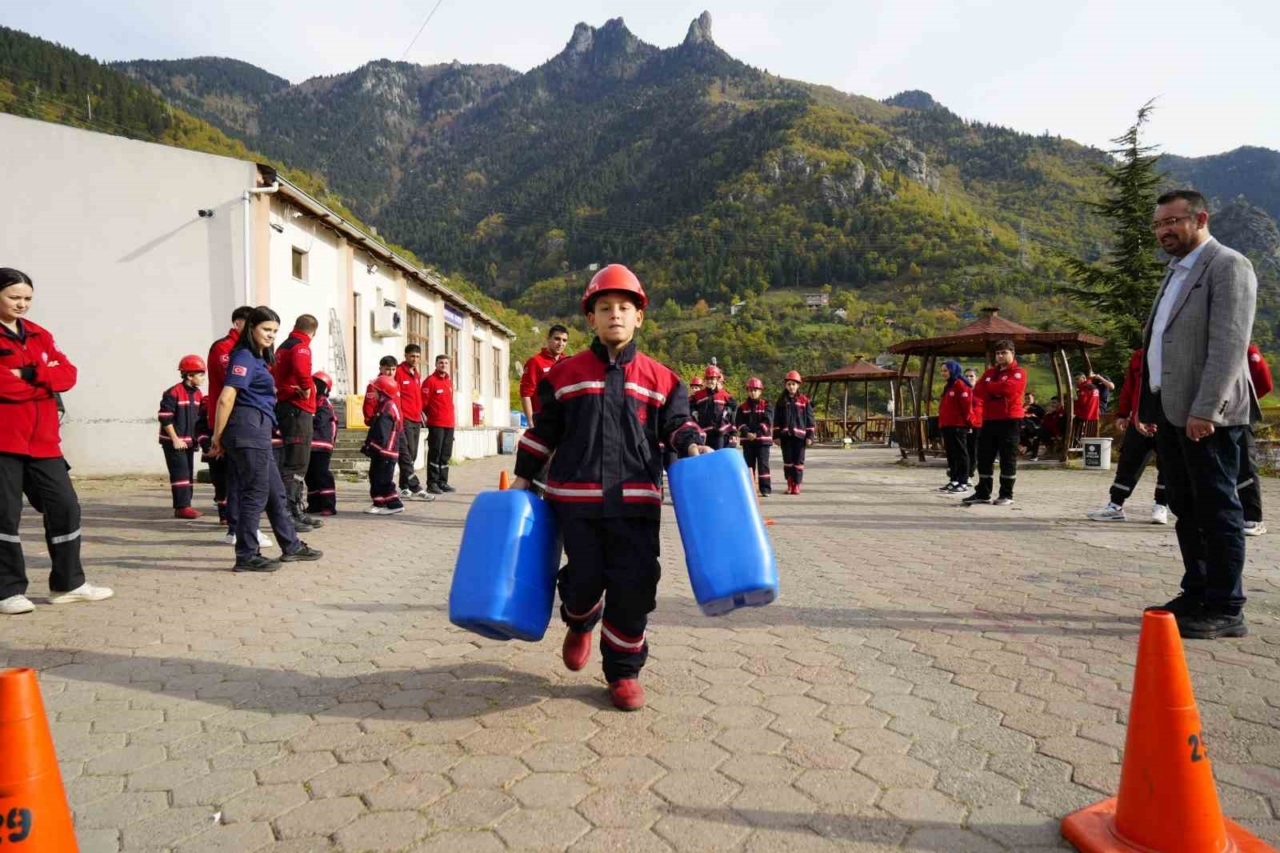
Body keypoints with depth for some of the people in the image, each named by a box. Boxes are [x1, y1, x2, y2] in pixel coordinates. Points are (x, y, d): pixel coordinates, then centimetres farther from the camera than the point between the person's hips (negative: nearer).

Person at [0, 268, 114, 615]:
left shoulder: (40, 335, 15)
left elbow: (68, 374, 3)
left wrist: (30, 373, -13)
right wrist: (44, 383, -7)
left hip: (43, 440, 6)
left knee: (65, 506, 7)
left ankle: (68, 583, 18)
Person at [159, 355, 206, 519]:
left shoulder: (198, 394, 9)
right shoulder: (173, 393, -14)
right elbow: (165, 418, -16)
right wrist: (175, 439, -17)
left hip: (189, 442, 8)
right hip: (174, 442, -8)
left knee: (188, 473, 10)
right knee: (181, 473, -11)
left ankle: (185, 505, 17)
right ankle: (182, 507, -9)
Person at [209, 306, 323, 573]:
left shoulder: (257, 358, 20)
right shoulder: (244, 357, -10)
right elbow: (226, 399, -17)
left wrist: (221, 436, 14)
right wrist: (217, 437, -13)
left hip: (258, 432, 10)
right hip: (249, 429, -10)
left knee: (276, 492, 15)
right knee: (255, 494, -3)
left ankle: (291, 546, 25)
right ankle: (247, 556, 6)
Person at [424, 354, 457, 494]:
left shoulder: (449, 380, 14)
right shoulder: (430, 381, -8)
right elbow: (423, 402, -9)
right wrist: (432, 414, 0)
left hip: (449, 423, 7)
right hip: (436, 424, -7)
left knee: (446, 454, 10)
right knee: (435, 453, -5)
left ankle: (442, 482, 17)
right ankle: (432, 483, -1)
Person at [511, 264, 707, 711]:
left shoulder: (659, 378, 8)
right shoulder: (565, 374, 8)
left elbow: (677, 420, 13)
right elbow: (543, 430, 13)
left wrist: (692, 444, -9)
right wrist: (523, 477, 13)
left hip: (635, 499, 0)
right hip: (577, 498, 0)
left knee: (634, 587, -1)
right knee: (584, 581, 3)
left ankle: (624, 670, 19)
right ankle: (580, 623, 40)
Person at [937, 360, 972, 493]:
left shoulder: (960, 385, -9)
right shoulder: (948, 387, 21)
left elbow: (966, 404, -14)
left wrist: (965, 421, -11)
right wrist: (942, 424, 20)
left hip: (958, 425, -10)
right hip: (947, 425, 10)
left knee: (960, 453, -5)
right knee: (951, 453, 11)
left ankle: (963, 482, -3)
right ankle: (954, 480, 17)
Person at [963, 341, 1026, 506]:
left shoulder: (1018, 373, -2)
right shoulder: (990, 372, 18)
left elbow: (1006, 388, -20)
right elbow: (978, 390, 5)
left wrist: (988, 386, -4)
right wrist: (995, 392, -14)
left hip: (1009, 420, -6)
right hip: (989, 420, 6)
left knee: (1008, 459, -2)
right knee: (984, 457, 7)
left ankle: (1006, 495, 4)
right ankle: (983, 493, 13)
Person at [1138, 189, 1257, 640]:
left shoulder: (1228, 266, -7)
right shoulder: (1177, 271, 20)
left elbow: (1229, 345, -17)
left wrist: (1205, 410, -23)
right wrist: (1149, 404, 16)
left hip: (1206, 414, -9)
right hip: (1171, 412, 9)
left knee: (1216, 509, -3)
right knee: (1186, 510, 13)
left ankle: (1225, 610, 4)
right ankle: (1197, 595, 22)